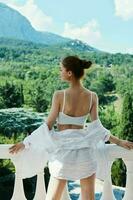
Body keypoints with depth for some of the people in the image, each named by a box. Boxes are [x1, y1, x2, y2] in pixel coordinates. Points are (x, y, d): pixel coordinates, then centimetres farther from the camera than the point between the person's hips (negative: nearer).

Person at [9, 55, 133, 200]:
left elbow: (48, 126, -8)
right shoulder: (92, 96, -2)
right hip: (85, 150, 3)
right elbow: (96, 127, -2)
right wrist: (120, 142, 9)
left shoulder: (59, 95, -11)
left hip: (64, 151, -2)